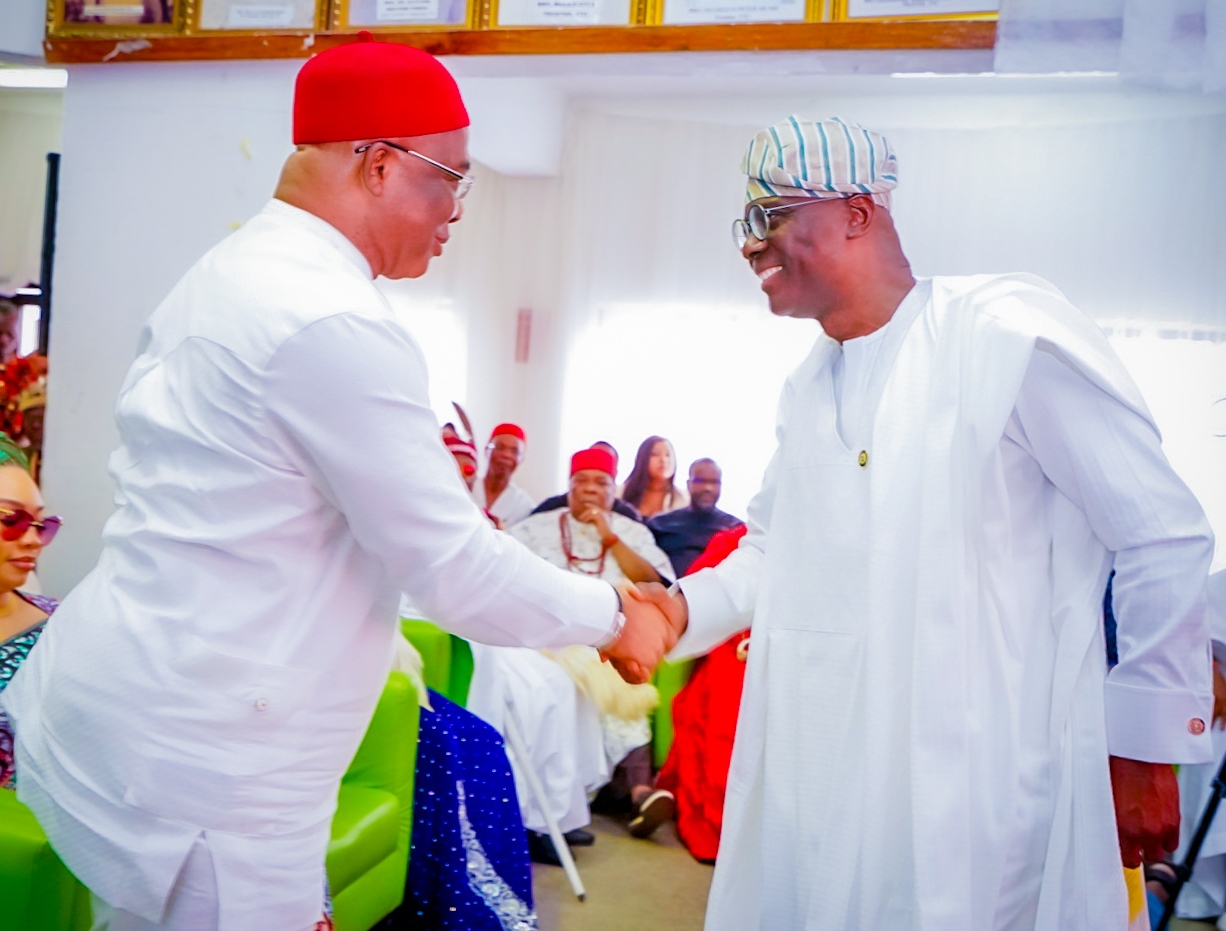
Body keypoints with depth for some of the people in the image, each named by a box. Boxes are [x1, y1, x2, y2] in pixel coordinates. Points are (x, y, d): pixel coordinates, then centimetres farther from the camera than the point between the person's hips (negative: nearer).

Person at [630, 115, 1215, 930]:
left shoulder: (1009, 332, -12)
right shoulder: (808, 390, 12)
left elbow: (1164, 540, -9)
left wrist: (1145, 746, -7)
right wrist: (684, 606, 2)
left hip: (976, 792, -6)